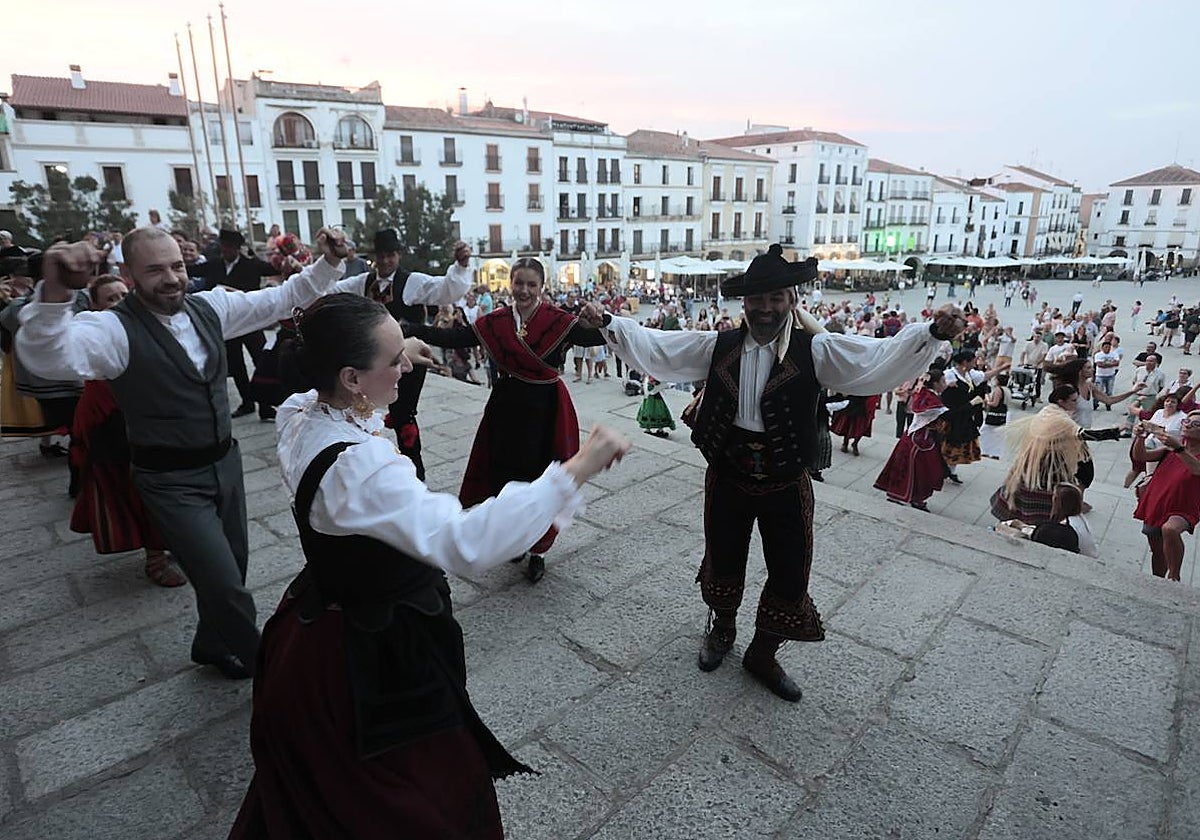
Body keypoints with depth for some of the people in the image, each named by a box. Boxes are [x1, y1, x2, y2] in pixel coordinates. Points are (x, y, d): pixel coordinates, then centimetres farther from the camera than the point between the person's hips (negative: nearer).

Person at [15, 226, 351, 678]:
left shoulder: (210, 306, -1)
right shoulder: (115, 328, -19)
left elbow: (282, 298, 4)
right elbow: (48, 356, -38)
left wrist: (329, 263, -9)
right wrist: (53, 293, -56)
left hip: (225, 461, 6)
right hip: (172, 482, -6)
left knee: (231, 565, 22)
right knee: (227, 587, -6)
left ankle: (213, 646, 51)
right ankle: (265, 665, 24)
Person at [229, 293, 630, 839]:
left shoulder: (299, 414, -8)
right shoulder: (360, 467, -37)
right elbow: (465, 542, -48)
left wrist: (394, 357, 23)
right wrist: (577, 468, -46)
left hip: (316, 629, 9)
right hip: (373, 656, -9)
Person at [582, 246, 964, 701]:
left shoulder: (816, 350, -9)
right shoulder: (718, 347, -2)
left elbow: (880, 359, -20)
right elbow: (656, 346, 0)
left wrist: (933, 333, -36)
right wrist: (608, 322, -6)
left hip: (786, 484, -1)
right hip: (727, 477, 1)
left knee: (790, 573, 10)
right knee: (723, 559, 19)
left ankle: (762, 655, 37)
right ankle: (722, 629, 49)